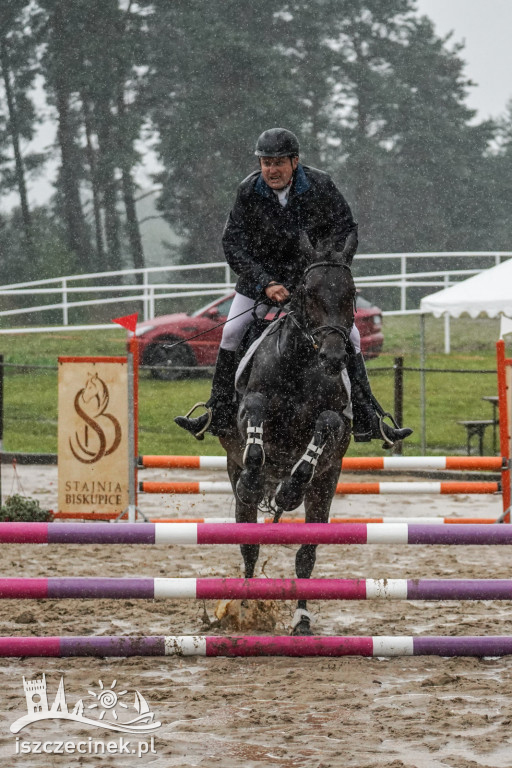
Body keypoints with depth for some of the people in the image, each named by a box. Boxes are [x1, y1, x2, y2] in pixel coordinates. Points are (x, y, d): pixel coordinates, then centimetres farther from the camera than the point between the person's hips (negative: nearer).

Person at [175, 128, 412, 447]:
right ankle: (218, 416, 3)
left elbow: (346, 229, -9)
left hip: (313, 274, 0)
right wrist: (266, 284, -26)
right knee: (232, 334, -8)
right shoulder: (249, 191, -18)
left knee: (349, 336, -7)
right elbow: (233, 243, -16)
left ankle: (368, 420, -1)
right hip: (261, 274, 0)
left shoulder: (320, 186, -19)